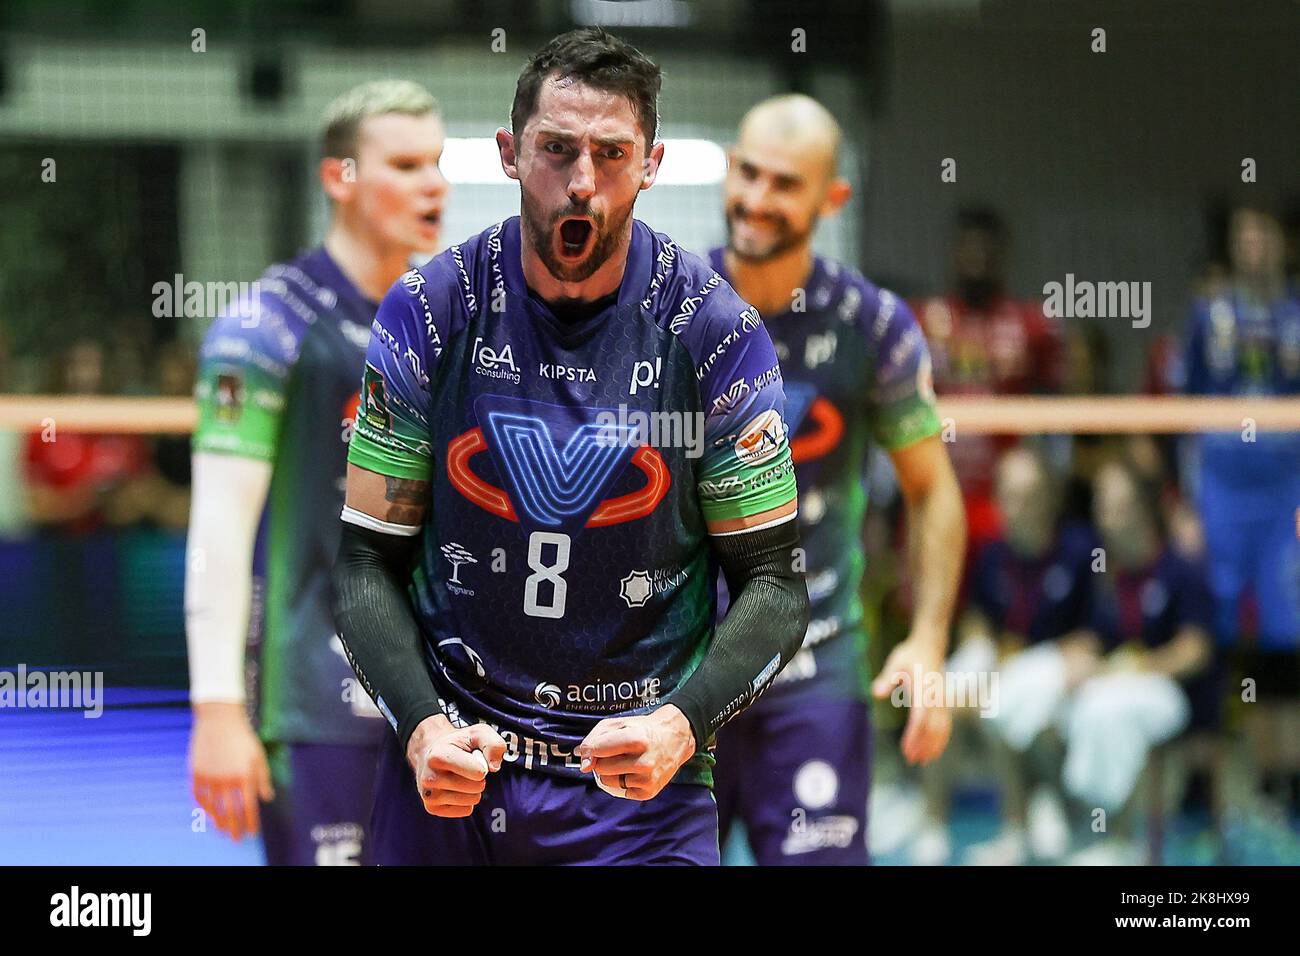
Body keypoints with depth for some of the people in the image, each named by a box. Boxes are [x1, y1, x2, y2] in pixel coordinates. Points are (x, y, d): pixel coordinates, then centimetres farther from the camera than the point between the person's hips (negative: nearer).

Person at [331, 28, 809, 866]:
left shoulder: (714, 330, -6)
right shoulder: (430, 311, -4)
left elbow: (775, 583, -3)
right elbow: (368, 561, 0)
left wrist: (683, 724, -18)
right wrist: (420, 726, -15)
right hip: (447, 769, 1)